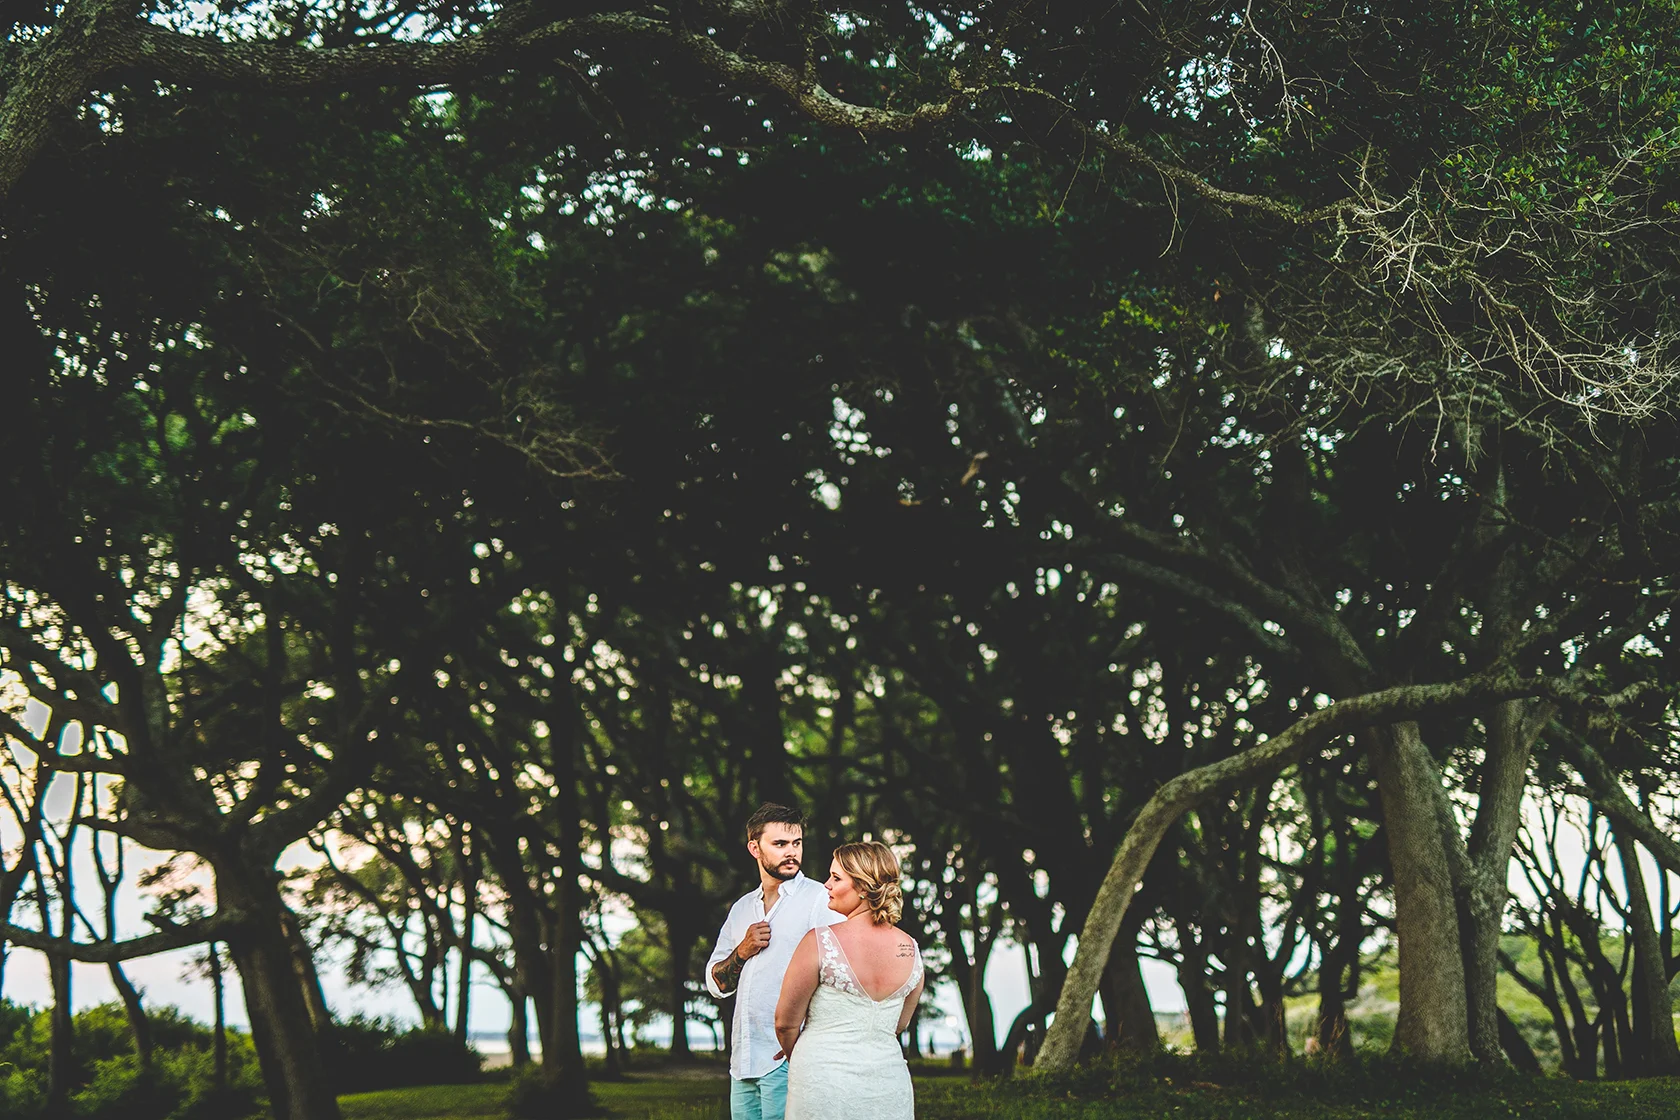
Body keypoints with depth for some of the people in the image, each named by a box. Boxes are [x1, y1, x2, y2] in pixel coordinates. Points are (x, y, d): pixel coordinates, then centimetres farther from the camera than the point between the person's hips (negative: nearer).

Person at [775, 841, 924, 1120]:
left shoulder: (819, 942, -15)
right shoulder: (911, 950, 0)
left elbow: (785, 1023, -5)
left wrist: (797, 1060, 15)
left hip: (824, 1086, -4)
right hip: (889, 1087, 4)